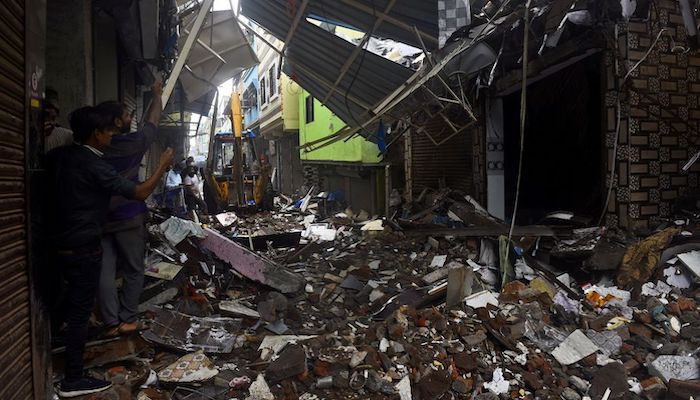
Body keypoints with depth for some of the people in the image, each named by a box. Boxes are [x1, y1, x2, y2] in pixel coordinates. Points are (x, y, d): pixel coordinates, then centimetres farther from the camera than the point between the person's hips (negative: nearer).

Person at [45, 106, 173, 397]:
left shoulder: (56, 156, 3)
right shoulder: (93, 166, -20)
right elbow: (140, 192, -20)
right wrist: (163, 164, -8)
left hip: (59, 242, 9)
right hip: (83, 247, -9)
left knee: (72, 299, 27)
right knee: (80, 309, -1)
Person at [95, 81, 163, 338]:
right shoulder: (130, 143, -7)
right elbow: (152, 122, 8)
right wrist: (157, 95, 22)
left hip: (99, 219, 4)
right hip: (128, 218, -4)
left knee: (105, 271, 5)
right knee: (133, 270, 8)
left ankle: (111, 323, 9)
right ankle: (128, 319, 12)